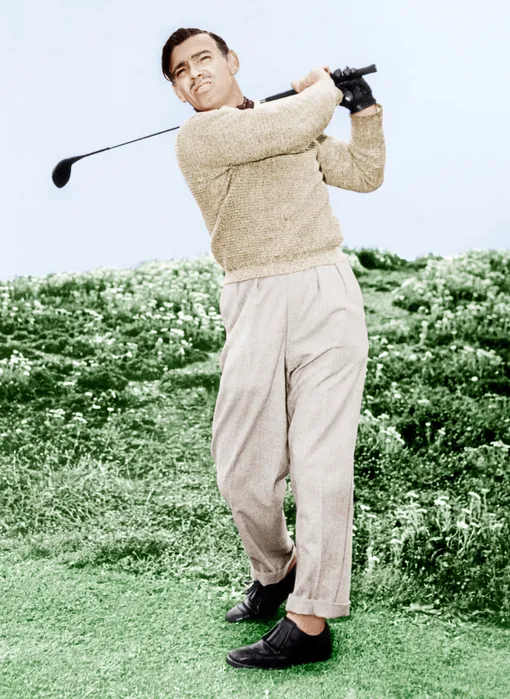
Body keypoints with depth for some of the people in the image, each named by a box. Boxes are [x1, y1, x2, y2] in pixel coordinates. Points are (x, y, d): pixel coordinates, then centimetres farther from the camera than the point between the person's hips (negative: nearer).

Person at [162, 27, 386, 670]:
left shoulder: (290, 121, 19)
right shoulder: (198, 137, -1)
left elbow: (363, 174, 27)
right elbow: (299, 124, -9)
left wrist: (365, 111, 15)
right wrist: (325, 89, 11)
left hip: (326, 291, 2)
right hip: (252, 304, -2)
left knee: (320, 461, -5)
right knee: (242, 470, 0)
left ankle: (310, 621, 0)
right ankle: (275, 573, 29)